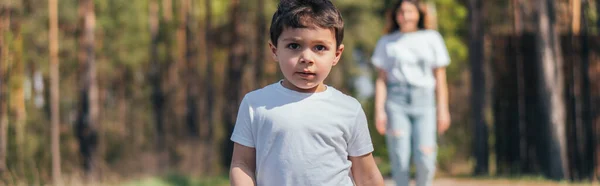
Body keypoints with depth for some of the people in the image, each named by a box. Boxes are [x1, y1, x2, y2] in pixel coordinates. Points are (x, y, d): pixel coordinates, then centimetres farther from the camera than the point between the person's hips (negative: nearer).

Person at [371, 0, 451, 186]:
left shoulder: (431, 38, 13)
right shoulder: (386, 42, 13)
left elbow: (440, 78, 12)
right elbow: (381, 79, 10)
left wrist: (442, 109, 6)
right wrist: (379, 110, 0)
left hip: (424, 100, 0)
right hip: (396, 101, 0)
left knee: (425, 160, -13)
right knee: (400, 160, -7)